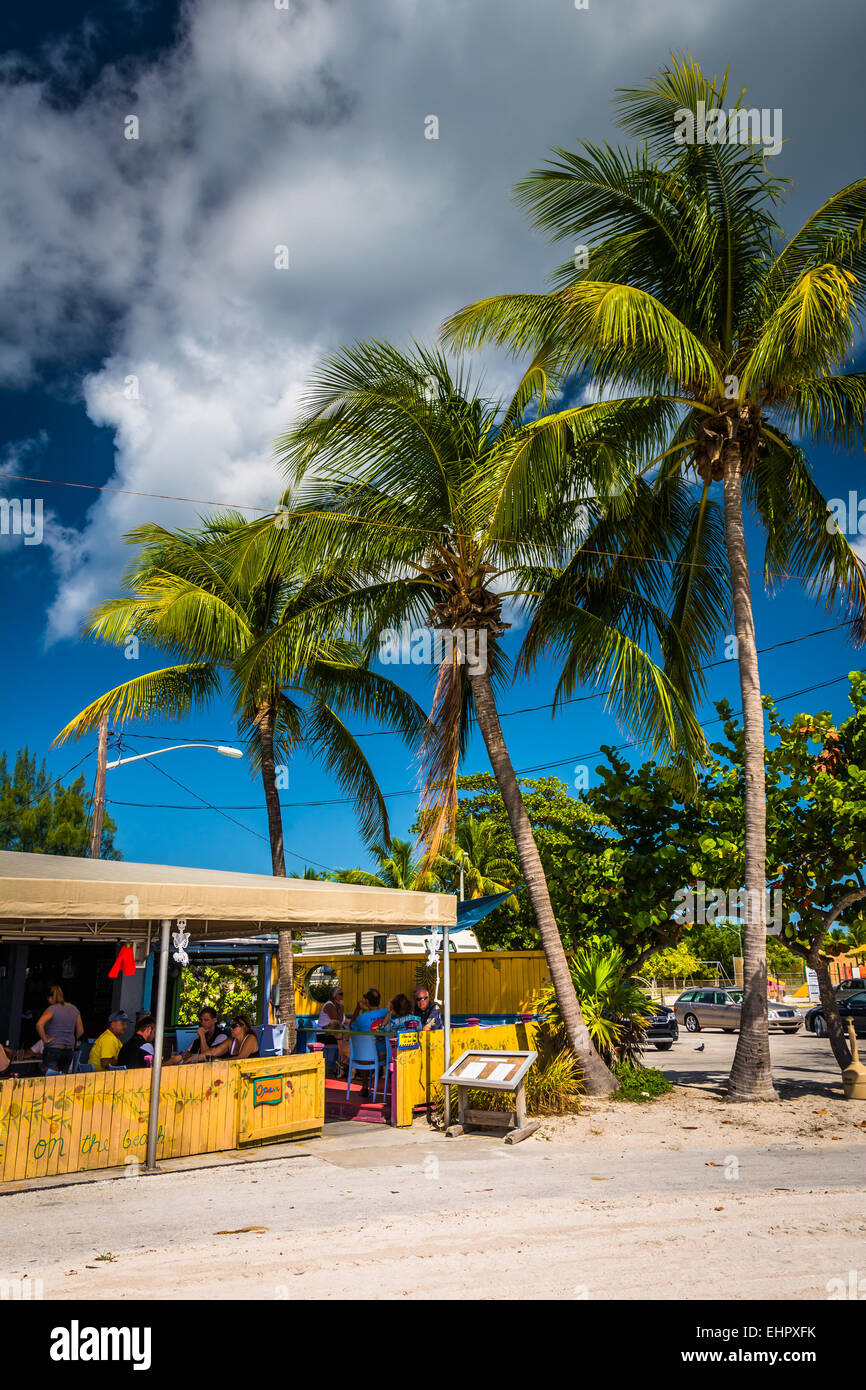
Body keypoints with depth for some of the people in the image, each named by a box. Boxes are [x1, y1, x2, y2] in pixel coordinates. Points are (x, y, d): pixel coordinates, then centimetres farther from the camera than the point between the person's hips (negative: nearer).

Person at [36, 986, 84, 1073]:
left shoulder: (52, 1009, -9)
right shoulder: (74, 1009, 8)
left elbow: (39, 1024, -25)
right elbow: (80, 1031, 11)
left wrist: (45, 1040, -14)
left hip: (53, 1048, -5)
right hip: (69, 1049, 5)